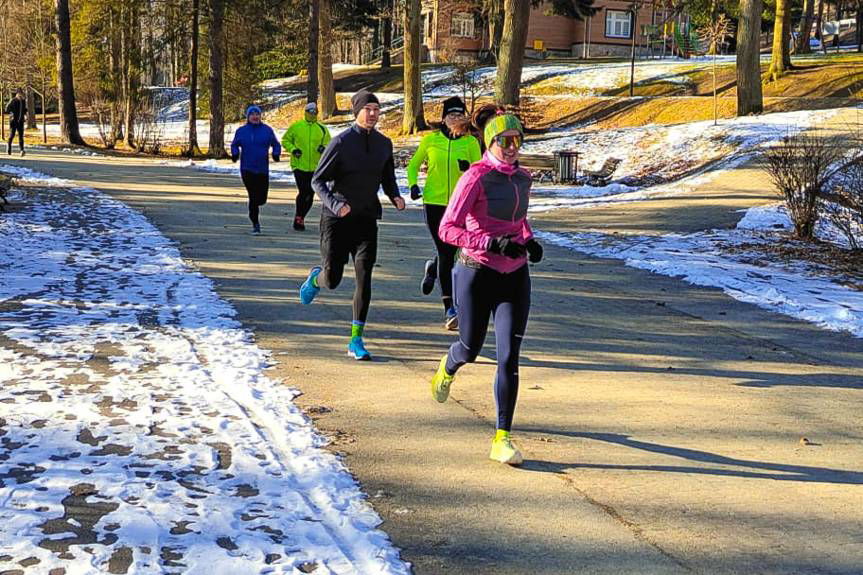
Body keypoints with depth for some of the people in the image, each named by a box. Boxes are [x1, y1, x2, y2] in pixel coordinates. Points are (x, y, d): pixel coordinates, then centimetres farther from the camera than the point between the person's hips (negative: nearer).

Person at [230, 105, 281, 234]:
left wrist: (276, 154, -7)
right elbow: (234, 145, 16)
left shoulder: (267, 130, 4)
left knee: (262, 198, 0)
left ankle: (254, 208, 37)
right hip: (247, 169, -1)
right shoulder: (241, 131, 5)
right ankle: (255, 223, 7)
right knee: (253, 196, -5)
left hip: (262, 169, 1)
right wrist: (235, 154, -3)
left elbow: (275, 144, 11)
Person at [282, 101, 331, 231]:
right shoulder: (296, 126, 1)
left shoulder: (322, 129, 6)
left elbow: (329, 143, 14)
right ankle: (298, 217, 5)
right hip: (299, 166, -3)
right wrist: (292, 149, -8)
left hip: (315, 167, 3)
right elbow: (285, 140, 9)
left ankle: (300, 217, 24)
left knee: (310, 195, 6)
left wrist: (324, 148, -8)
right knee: (303, 192, -13)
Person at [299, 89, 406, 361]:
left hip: (366, 219, 3)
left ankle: (356, 340, -1)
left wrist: (395, 196, -4)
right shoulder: (341, 142, -10)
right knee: (332, 279, 2)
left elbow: (388, 178, 18)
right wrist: (335, 204, -24)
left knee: (364, 278, -7)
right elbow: (318, 180, -8)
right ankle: (316, 277, 42)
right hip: (336, 218, -3)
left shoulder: (384, 143, 5)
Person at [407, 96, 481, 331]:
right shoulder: (430, 139, 2)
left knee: (450, 252, 7)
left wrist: (468, 169, -19)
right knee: (446, 254, -6)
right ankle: (449, 309, -2)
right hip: (433, 203, -1)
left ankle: (433, 268, 46)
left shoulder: (470, 142, 2)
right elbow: (414, 165, 15)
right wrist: (413, 184, -1)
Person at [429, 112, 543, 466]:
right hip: (478, 274, -4)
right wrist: (493, 243, -29)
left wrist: (529, 241, 5)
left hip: (515, 276, 4)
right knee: (470, 349, 14)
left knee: (509, 358, -5)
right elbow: (448, 229, -19)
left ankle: (502, 440, 1)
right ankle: (447, 369, 54)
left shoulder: (522, 178, 7)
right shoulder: (476, 177, -13)